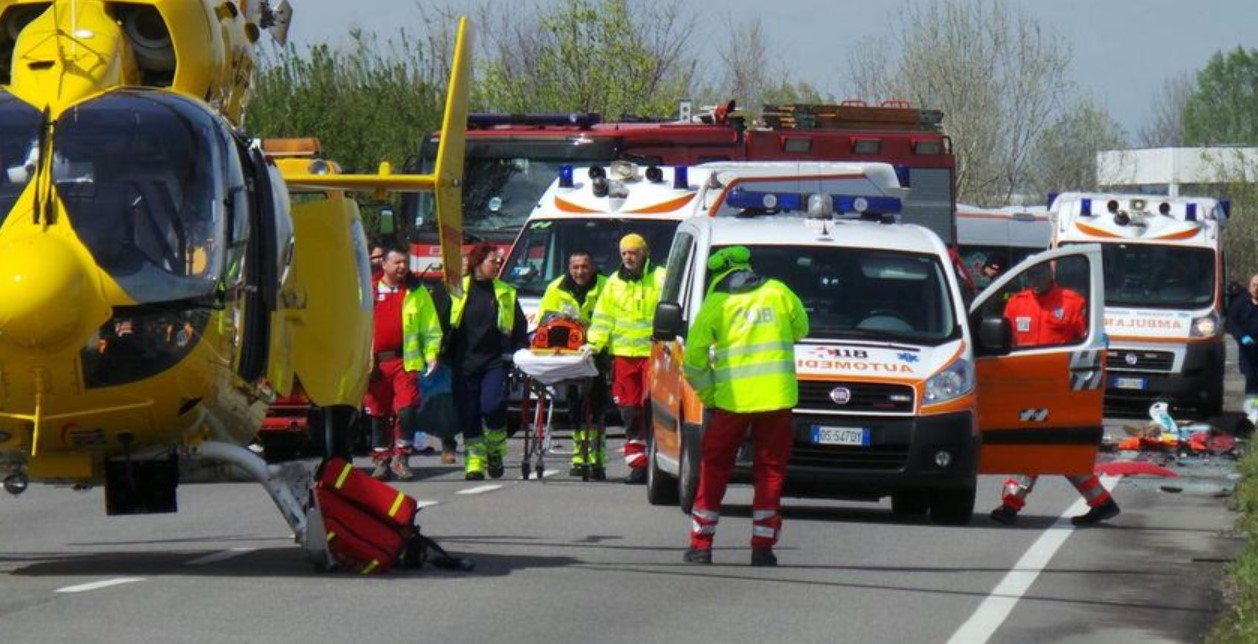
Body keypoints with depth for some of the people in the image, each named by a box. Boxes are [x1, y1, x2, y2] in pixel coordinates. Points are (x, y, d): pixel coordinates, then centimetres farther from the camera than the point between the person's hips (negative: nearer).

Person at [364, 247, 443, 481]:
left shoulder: (417, 292, 8)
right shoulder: (367, 290, 9)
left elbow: (431, 327, 8)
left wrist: (431, 354, -5)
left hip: (406, 361, -2)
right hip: (376, 363, 2)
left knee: (406, 409, -12)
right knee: (378, 414, 7)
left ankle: (400, 457, -1)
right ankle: (381, 460, 17)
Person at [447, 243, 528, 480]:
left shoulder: (506, 293, 10)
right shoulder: (457, 290, 5)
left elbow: (519, 330, 13)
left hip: (495, 362, 0)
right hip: (464, 363, 0)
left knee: (492, 407, -18)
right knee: (469, 416, 0)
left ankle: (495, 451, 5)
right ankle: (474, 463, 7)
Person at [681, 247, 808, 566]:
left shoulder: (715, 304, 0)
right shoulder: (778, 293, 5)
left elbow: (693, 358, -4)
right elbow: (801, 329, 18)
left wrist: (706, 393, 8)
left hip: (732, 399, -1)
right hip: (777, 397, 1)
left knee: (714, 469, 11)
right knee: (770, 471, 8)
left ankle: (701, 544, 11)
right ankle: (762, 547, 3)